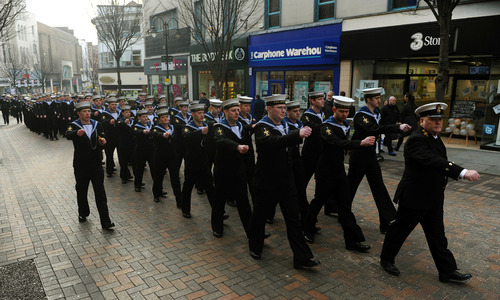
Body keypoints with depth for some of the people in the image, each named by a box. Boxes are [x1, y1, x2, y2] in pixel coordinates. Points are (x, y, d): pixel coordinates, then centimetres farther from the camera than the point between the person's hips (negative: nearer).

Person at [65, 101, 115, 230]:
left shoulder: (97, 125, 6)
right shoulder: (74, 125, -5)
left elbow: (102, 140, 10)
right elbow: (68, 135, -27)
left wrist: (102, 142, -14)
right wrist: (77, 133, -49)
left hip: (96, 164, 1)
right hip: (81, 165, -1)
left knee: (100, 193, -1)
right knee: (81, 191, 15)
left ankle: (105, 222, 0)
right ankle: (83, 214, 38)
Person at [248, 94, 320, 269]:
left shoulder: (284, 125, 8)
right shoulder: (262, 127, -15)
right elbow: (273, 142, -37)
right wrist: (298, 134, -44)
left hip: (286, 179, 6)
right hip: (267, 181, -6)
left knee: (293, 218, 6)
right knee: (260, 215, 12)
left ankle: (302, 257, 13)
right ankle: (255, 247, 37)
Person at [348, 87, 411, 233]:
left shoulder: (376, 113, 9)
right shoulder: (361, 115, -18)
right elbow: (373, 130, -35)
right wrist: (398, 127, -40)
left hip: (371, 156, 8)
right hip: (359, 157, -8)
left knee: (379, 187, 4)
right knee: (351, 185, 5)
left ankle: (386, 223, 7)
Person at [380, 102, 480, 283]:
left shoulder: (434, 137, 8)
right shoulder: (416, 140, -22)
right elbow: (432, 161, -38)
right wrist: (463, 172, -46)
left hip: (434, 199, 9)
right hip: (414, 198, -9)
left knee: (437, 237, 16)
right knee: (400, 229, 9)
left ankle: (448, 271, 27)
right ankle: (386, 259, 28)